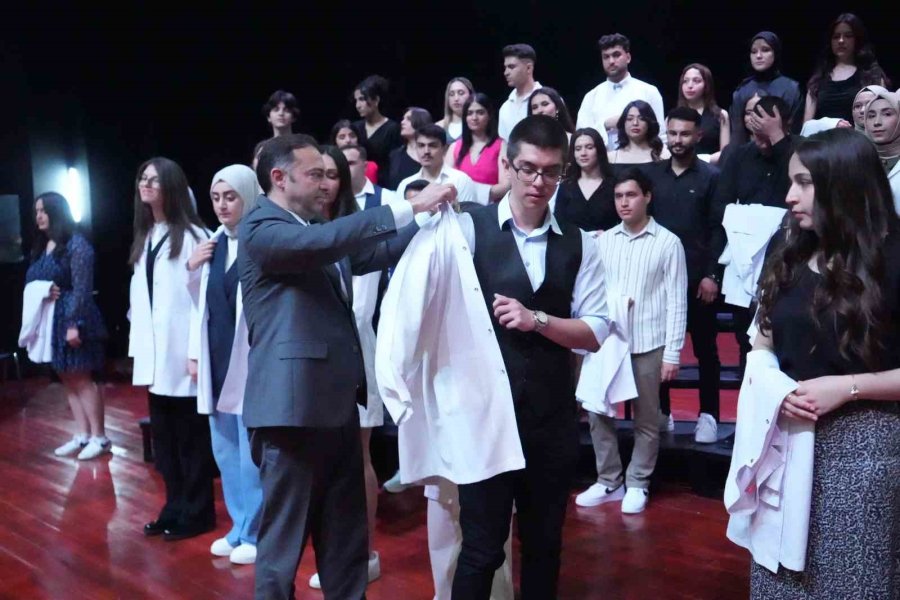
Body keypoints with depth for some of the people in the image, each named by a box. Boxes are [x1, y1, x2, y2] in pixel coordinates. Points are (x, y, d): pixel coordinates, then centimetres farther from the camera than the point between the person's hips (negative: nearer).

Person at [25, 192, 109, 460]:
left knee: (81, 378, -4)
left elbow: (82, 288, -17)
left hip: (72, 319, -8)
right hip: (50, 321, 8)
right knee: (68, 379, 10)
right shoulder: (41, 247, 14)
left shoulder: (76, 243, -11)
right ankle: (82, 435, 16)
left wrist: (74, 324, -22)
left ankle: (99, 437, 3)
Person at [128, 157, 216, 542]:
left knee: (190, 436, 2)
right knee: (163, 437, 13)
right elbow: (138, 295, 16)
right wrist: (138, 346, 11)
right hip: (154, 353, 8)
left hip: (182, 350, -8)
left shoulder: (192, 235, -11)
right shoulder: (144, 238, 15)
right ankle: (175, 508, 25)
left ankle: (196, 513, 13)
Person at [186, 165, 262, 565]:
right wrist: (195, 353, 7)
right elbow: (201, 303, 15)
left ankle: (255, 533, 15)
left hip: (251, 360, -7)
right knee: (225, 450, 15)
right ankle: (240, 528, 28)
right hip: (216, 359, 7)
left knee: (252, 452, 1)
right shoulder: (211, 244, 9)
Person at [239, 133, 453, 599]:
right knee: (284, 536, 2)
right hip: (293, 405, -9)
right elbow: (324, 241, -26)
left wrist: (428, 218, 4)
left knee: (346, 535, 16)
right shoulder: (260, 228, -10)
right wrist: (409, 206, -25)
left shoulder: (319, 229, 17)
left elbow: (377, 251, 19)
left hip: (337, 402, 9)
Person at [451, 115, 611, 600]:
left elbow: (594, 333, 1)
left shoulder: (577, 245, 5)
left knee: (544, 542, 18)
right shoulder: (470, 228, -7)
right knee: (482, 546, 5)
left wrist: (536, 319, -14)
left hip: (552, 415, 4)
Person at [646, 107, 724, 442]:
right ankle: (661, 412, 17)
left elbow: (718, 229, -3)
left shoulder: (710, 177, 1)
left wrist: (712, 275, -11)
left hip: (698, 277, -2)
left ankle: (709, 415, 12)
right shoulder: (652, 175, 9)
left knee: (704, 348, 5)